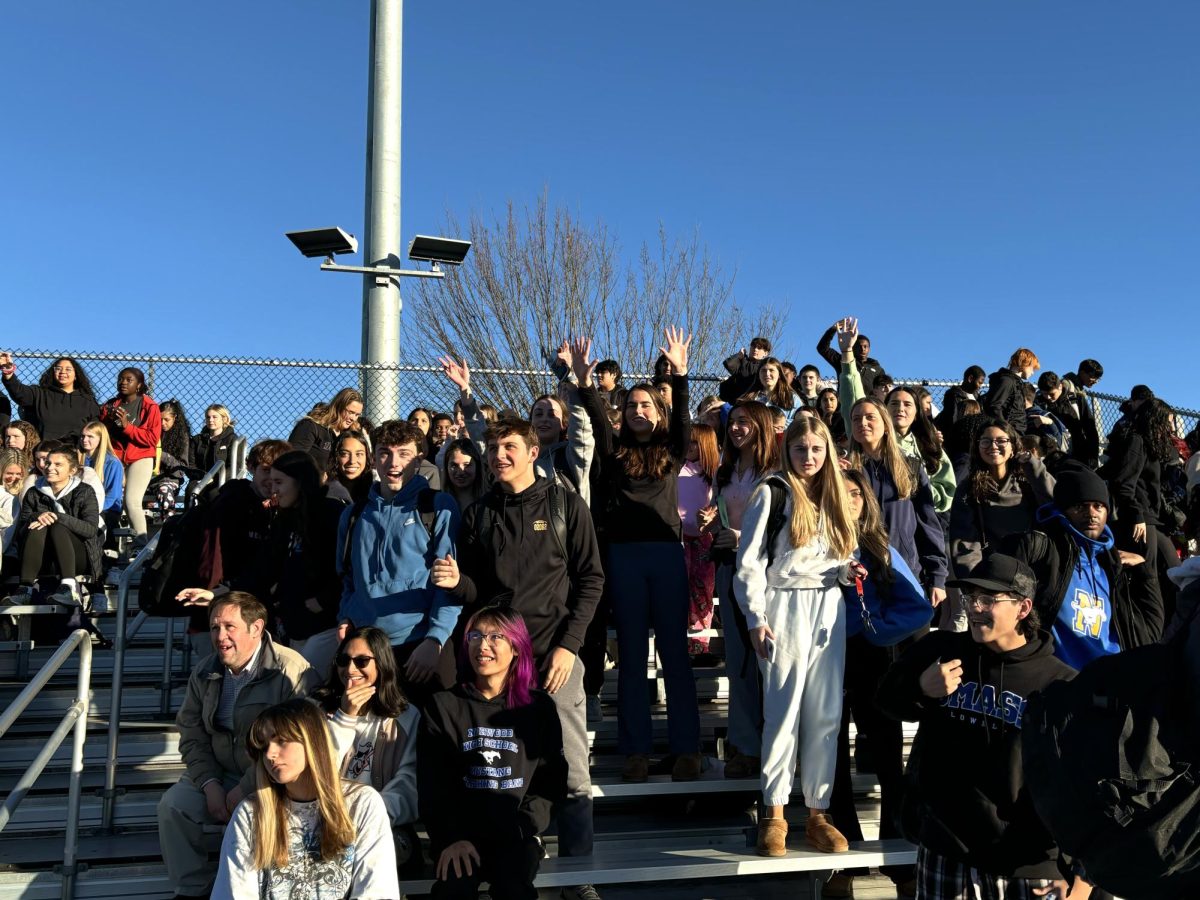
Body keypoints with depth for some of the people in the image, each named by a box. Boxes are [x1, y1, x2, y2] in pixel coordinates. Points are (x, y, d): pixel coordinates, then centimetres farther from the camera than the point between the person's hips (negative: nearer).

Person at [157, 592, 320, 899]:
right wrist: (209, 784, -8)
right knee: (173, 804, -15)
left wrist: (246, 790, -21)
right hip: (219, 775, 6)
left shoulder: (292, 672, -18)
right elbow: (192, 735, 8)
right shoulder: (204, 672, 5)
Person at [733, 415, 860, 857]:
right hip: (786, 606, -5)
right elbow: (749, 561, -7)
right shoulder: (772, 493, -4)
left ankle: (818, 812, 13)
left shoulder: (834, 496, 14)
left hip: (829, 608, 5)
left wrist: (848, 569, -2)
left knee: (827, 714, 4)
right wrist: (755, 618, -13)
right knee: (784, 712, -3)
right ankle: (773, 814, 7)